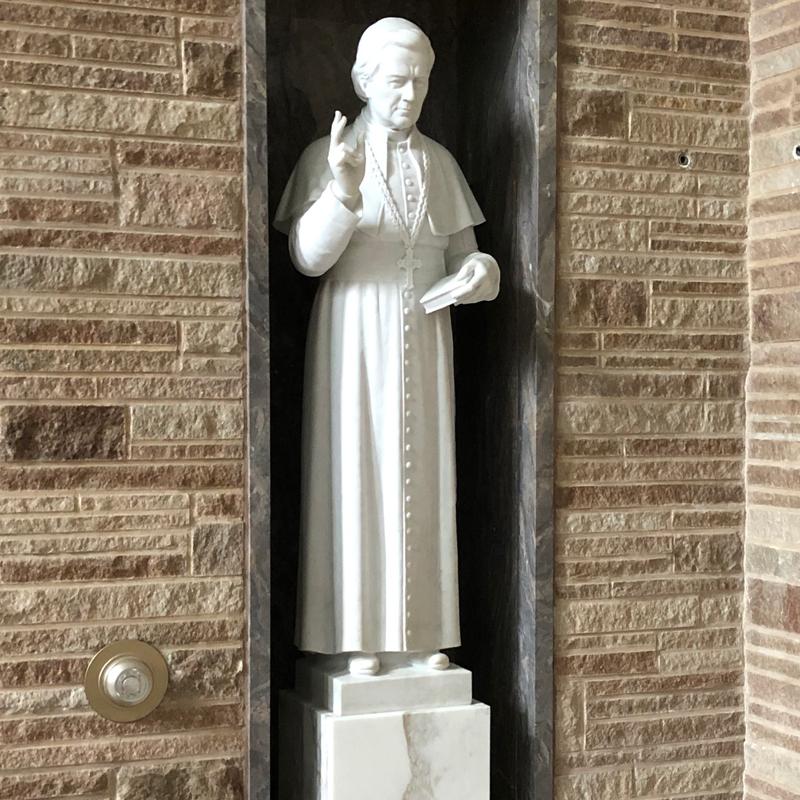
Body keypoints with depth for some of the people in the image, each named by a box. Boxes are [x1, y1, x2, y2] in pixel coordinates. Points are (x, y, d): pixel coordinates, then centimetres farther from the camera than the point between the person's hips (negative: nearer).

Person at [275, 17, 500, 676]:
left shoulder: (439, 162, 10)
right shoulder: (328, 155, -2)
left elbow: (462, 251, 14)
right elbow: (308, 257, -13)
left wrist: (479, 271, -9)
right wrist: (345, 191, -29)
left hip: (424, 343, 4)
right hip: (357, 341, -4)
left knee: (424, 478, 4)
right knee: (356, 474, -3)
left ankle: (423, 630, 12)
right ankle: (359, 634, 3)